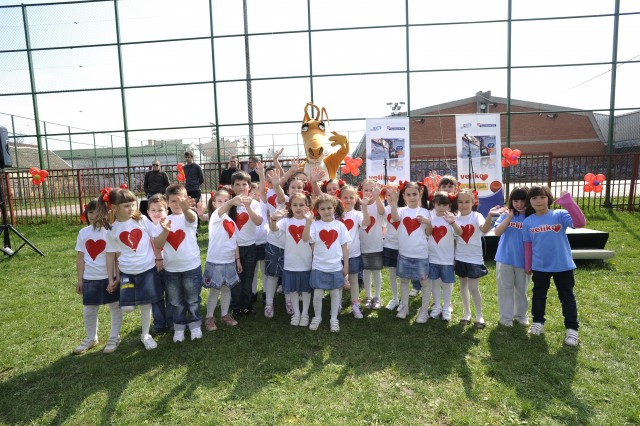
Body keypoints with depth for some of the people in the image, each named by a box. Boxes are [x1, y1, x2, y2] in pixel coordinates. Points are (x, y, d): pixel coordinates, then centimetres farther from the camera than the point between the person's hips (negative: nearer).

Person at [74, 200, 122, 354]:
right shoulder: (83, 233, 2)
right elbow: (80, 258, 7)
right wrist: (80, 280, 7)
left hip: (109, 277, -4)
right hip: (90, 278, 4)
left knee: (115, 307, 10)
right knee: (88, 310, 15)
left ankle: (114, 337, 28)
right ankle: (91, 338, 36)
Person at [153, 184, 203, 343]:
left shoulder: (190, 217, -7)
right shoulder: (165, 220, 2)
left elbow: (190, 217, -35)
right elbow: (157, 245, -5)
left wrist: (185, 208, -59)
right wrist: (165, 230, -25)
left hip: (192, 267, -3)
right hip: (171, 269, 3)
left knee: (193, 300, 12)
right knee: (176, 302, 15)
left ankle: (195, 325, 29)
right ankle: (179, 328, 31)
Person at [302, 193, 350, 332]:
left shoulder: (340, 225, -2)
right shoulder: (315, 225, -7)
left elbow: (344, 247, 3)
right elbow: (305, 238, -24)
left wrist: (346, 265, 3)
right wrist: (308, 221, -34)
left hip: (336, 267, 1)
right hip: (319, 266, -1)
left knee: (335, 293, 13)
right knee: (318, 294, 7)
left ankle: (334, 319, 30)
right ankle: (317, 317, 29)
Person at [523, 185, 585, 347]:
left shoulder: (560, 214, -12)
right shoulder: (528, 222, -4)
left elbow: (580, 223, -30)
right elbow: (528, 245, 4)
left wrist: (568, 201, -39)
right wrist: (527, 265, 8)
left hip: (563, 266, -2)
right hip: (539, 267, 2)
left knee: (567, 297, 10)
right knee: (538, 296, 16)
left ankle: (572, 329, 23)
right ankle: (538, 322, 34)